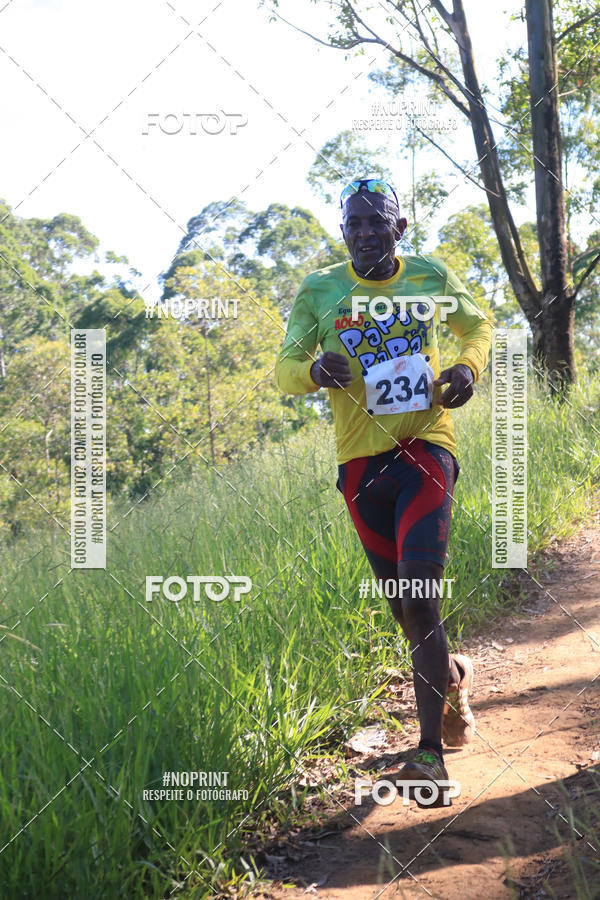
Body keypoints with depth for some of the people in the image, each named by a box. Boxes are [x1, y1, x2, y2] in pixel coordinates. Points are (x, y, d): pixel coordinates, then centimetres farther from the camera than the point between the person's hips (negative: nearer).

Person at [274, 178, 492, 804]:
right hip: (361, 462, 2)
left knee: (418, 600, -15)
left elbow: (477, 324, 22)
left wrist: (468, 366, 0)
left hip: (426, 447, -1)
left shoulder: (432, 277, 5)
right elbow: (284, 369, 4)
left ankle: (430, 749, -6)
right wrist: (315, 369, -20)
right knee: (407, 608, 9)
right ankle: (452, 675, 41)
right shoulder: (319, 291, 2)